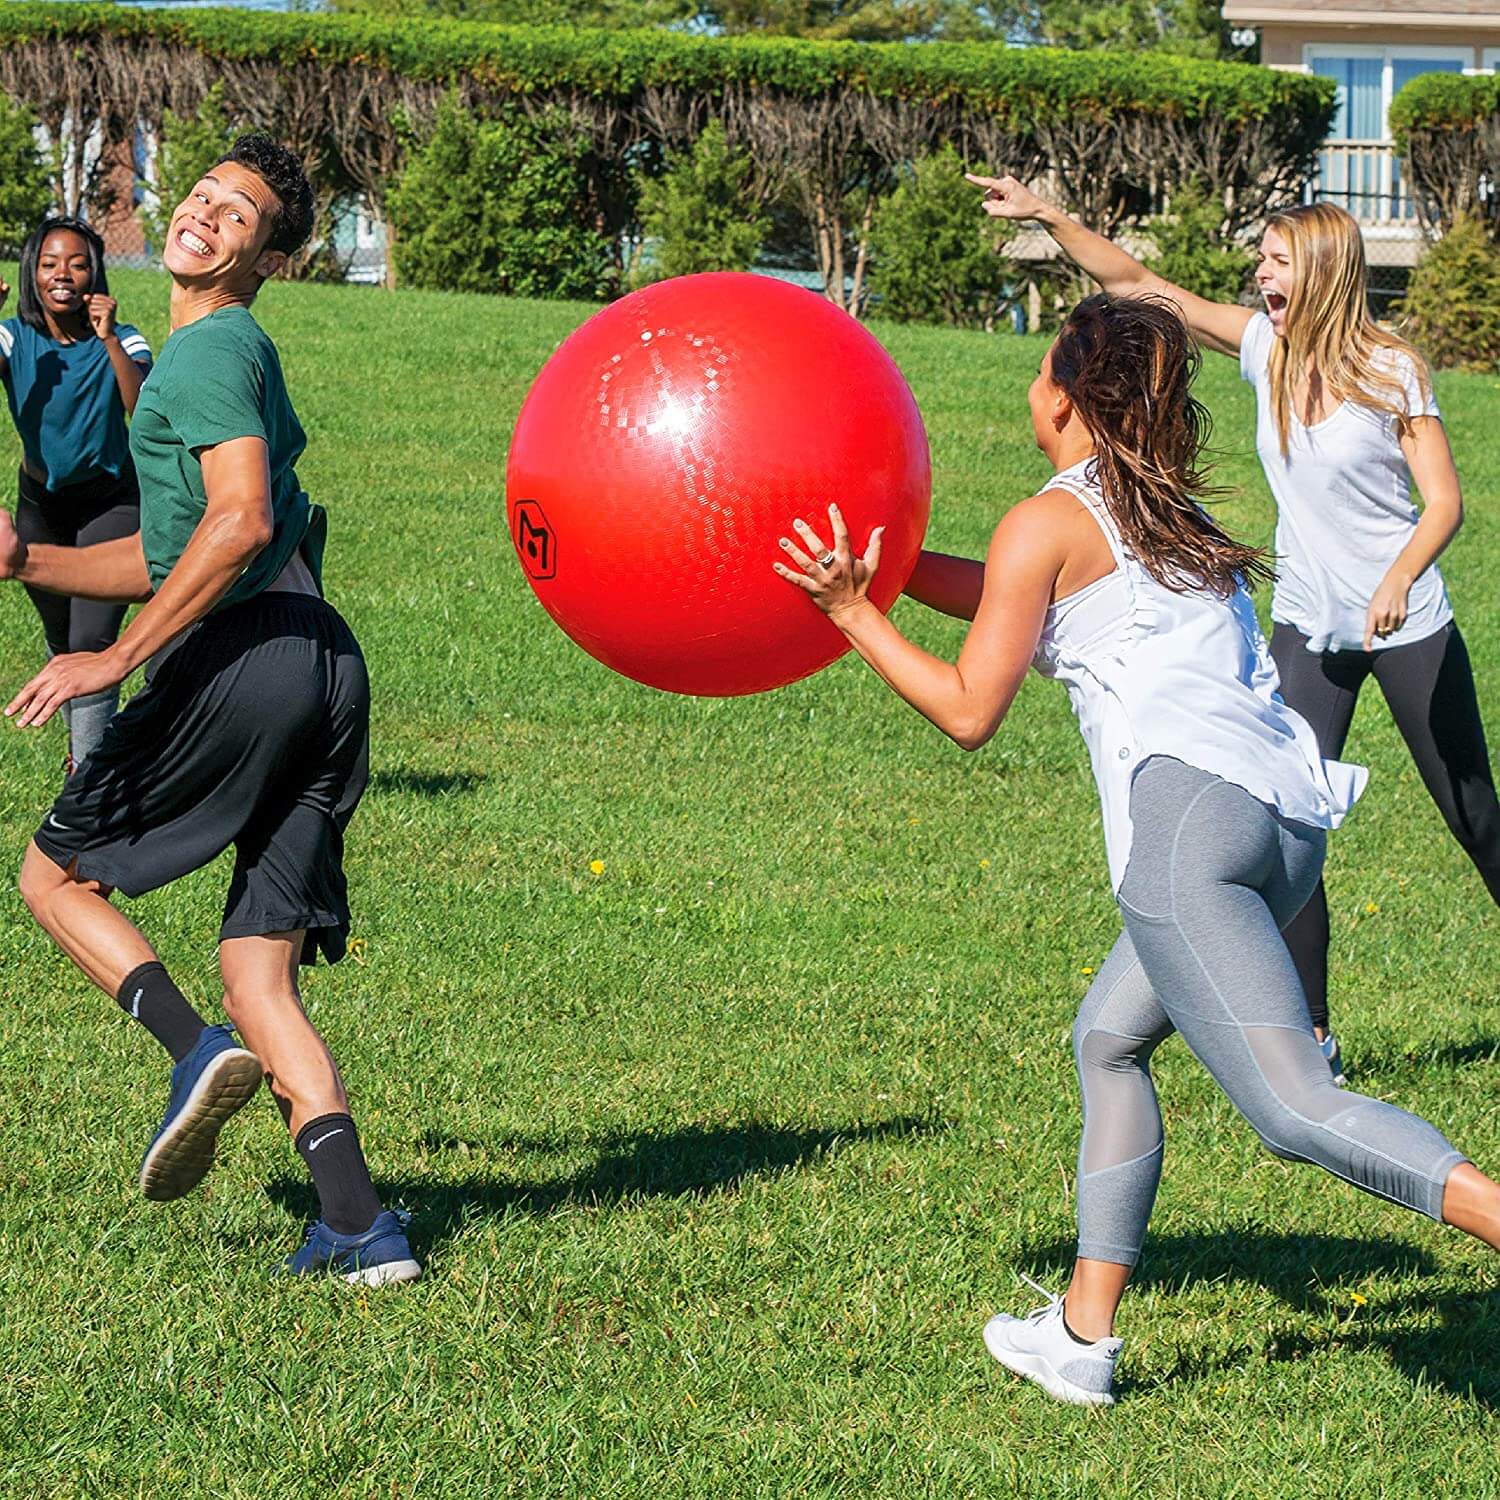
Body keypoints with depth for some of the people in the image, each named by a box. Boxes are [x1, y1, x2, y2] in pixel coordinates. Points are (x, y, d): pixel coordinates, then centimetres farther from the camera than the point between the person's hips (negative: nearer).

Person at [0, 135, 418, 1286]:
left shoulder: (212, 348, -3)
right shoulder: (230, 353, 28)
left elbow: (240, 522, -18)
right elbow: (164, 554, 33)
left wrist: (117, 660, -17)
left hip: (245, 654, -9)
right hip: (326, 668, 9)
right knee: (260, 981, 7)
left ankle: (196, 1051, -14)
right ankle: (361, 1227, -5)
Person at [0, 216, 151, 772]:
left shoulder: (122, 342, -17)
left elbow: (143, 411, -33)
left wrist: (110, 341, -42)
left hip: (110, 501, -3)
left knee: (93, 642, -17)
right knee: (60, 641, 18)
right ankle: (81, 737, 43)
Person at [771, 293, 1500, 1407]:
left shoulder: (1049, 523, 3)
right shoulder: (1171, 510, 27)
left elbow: (970, 711, 4)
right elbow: (1017, 598, 39)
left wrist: (851, 612, 12)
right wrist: (871, 556, 43)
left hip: (1188, 809, -9)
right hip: (1290, 814, 9)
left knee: (1294, 1109, -18)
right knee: (1109, 1040, 24)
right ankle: (1085, 1333, 25)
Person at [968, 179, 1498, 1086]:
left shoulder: (1392, 370, -13)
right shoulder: (1267, 348, -2)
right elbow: (1135, 284, 0)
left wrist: (1398, 580, -32)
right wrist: (1046, 217, -8)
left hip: (1408, 627, -3)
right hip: (1307, 628, 3)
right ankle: (1313, 1039, -3)